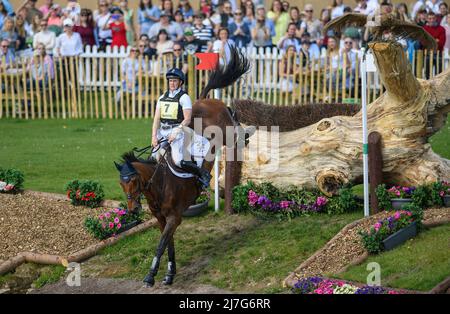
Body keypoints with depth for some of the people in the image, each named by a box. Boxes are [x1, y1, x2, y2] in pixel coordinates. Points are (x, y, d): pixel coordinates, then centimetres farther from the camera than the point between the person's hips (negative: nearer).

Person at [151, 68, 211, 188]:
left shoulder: (184, 98, -3)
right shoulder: (162, 98, 15)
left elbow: (187, 119, -11)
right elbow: (157, 119, 11)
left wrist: (175, 133, -20)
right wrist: (154, 136, -1)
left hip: (177, 130, -6)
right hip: (162, 131, 6)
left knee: (178, 161, -20)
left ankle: (203, 174, -4)